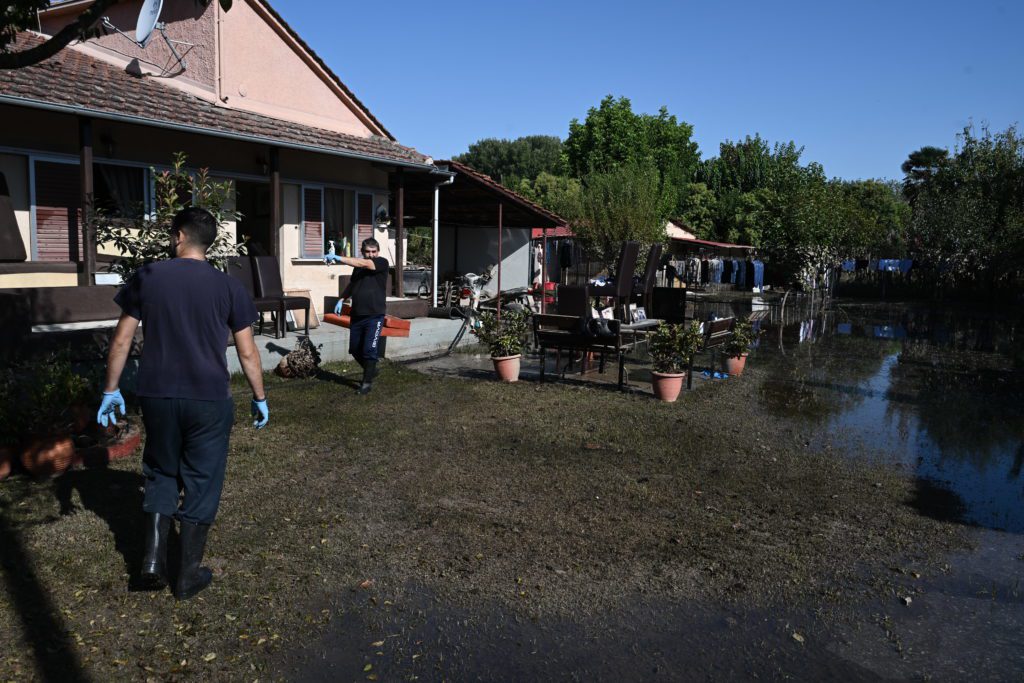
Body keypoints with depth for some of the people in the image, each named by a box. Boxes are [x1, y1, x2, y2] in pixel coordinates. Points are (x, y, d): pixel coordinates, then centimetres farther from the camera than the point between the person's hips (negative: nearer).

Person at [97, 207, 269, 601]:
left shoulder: (146, 278, 0)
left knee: (161, 474, 21)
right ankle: (188, 576, 18)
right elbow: (248, 353, -3)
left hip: (157, 396, 2)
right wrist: (259, 398, 9)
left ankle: (153, 559, 12)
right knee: (201, 483, 10)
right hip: (209, 400, -1)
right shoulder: (228, 287, -3)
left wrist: (111, 390, 13)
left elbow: (121, 341, 2)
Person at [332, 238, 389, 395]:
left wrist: (339, 258, -26)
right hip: (357, 315, 7)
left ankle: (367, 382, 5)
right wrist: (341, 299, 13)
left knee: (369, 350, -8)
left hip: (374, 316, -6)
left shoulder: (382, 263, -6)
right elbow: (351, 285, 28)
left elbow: (364, 264, -23)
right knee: (354, 349, 12)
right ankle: (371, 371, 34)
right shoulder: (358, 267, 14)